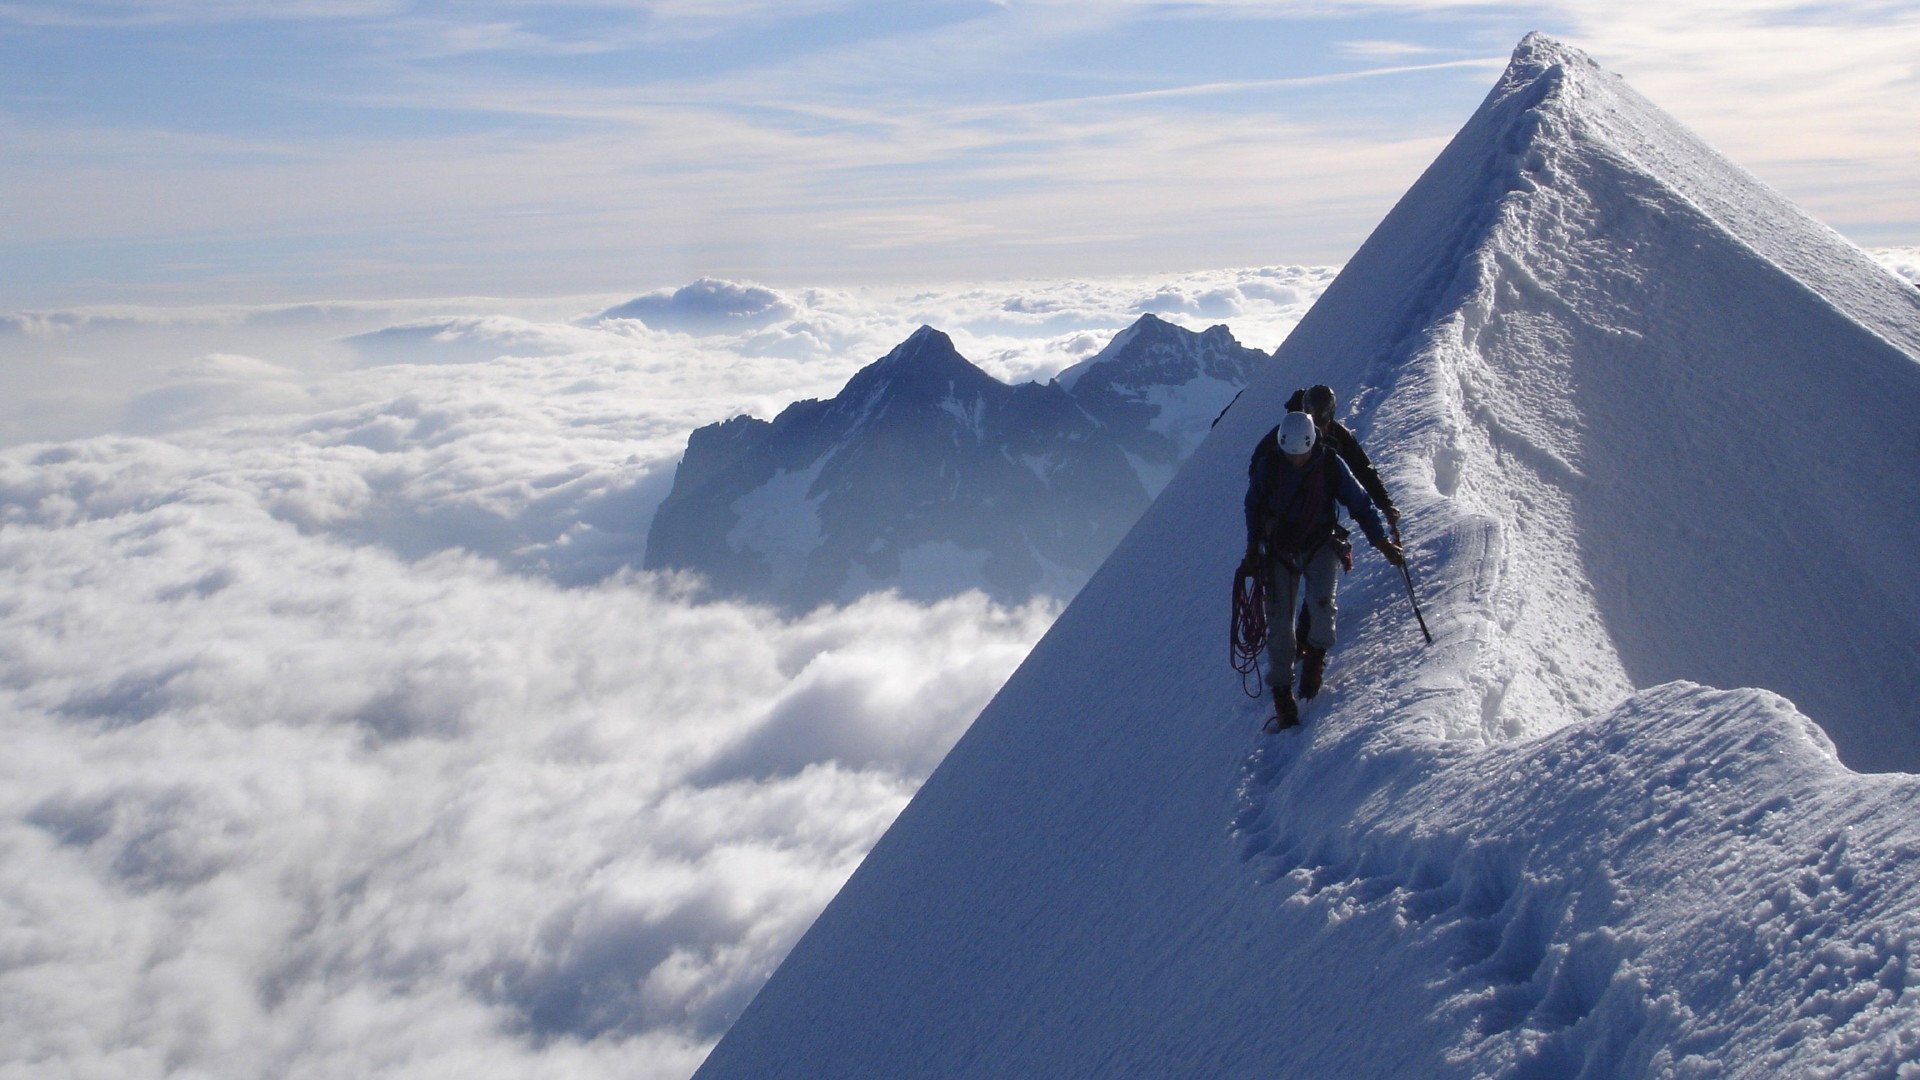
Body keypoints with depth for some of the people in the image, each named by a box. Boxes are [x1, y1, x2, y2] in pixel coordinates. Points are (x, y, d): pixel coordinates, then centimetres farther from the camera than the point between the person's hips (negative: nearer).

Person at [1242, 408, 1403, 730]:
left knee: (1321, 600, -27)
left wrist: (1382, 542, -5)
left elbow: (1359, 502, -2)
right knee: (1279, 622, -7)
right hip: (1279, 549, 1)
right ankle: (1282, 694, 4)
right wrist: (1253, 550, 4)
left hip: (1320, 545, -1)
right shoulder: (1268, 464, -12)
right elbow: (1253, 505, 4)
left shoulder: (1330, 464, -14)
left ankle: (1317, 654, 3)